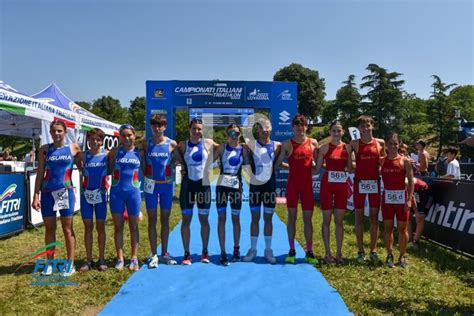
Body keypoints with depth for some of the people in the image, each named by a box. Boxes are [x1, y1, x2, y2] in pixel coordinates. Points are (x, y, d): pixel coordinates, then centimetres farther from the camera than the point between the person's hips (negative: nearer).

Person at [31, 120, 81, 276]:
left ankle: (70, 264, 11)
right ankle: (50, 263, 21)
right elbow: (40, 174, 4)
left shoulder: (73, 148, 1)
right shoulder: (44, 149, 4)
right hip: (47, 193, 2)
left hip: (66, 192, -2)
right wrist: (36, 196, -2)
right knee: (49, 229, 9)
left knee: (67, 229, 3)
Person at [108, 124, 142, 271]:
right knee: (118, 226, 6)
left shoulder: (139, 152, 3)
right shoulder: (115, 151, 2)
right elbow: (109, 170, 7)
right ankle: (120, 259, 17)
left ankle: (134, 258, 19)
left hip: (133, 192, 0)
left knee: (133, 226, 9)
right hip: (116, 192, 0)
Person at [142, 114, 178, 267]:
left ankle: (164, 253, 21)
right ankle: (153, 255, 14)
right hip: (151, 185, 0)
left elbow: (176, 160, 7)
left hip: (166, 185, 0)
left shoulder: (172, 144, -3)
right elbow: (142, 164, 2)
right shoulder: (146, 144, -1)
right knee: (152, 219, 5)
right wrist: (147, 175, -9)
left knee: (165, 219, 9)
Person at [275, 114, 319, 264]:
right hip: (292, 183, -1)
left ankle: (309, 252, 15)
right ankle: (291, 251, 16)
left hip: (307, 184, 1)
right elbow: (278, 162, 0)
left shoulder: (313, 143, 4)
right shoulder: (287, 144, -2)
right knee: (292, 216, 5)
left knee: (307, 218, 5)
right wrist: (291, 166, -7)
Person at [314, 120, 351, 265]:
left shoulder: (347, 147, 6)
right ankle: (327, 253, 15)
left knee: (339, 220, 8)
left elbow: (350, 168, 13)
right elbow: (317, 169, 0)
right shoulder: (325, 148, -2)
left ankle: (339, 253, 18)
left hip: (342, 186, 3)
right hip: (327, 185, -2)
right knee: (327, 220, 4)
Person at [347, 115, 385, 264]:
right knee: (359, 216, 4)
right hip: (360, 182, -2)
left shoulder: (380, 143, 4)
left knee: (374, 217, 7)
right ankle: (361, 251, 14)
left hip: (375, 182, 2)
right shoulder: (354, 144, -2)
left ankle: (373, 250, 18)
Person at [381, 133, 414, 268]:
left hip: (401, 197, -1)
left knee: (402, 228, 7)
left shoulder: (405, 161, -4)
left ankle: (402, 256, 21)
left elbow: (411, 181, -3)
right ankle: (389, 255, 21)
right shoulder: (382, 160, 1)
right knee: (387, 227, 7)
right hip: (387, 197, 1)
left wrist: (409, 199, -9)